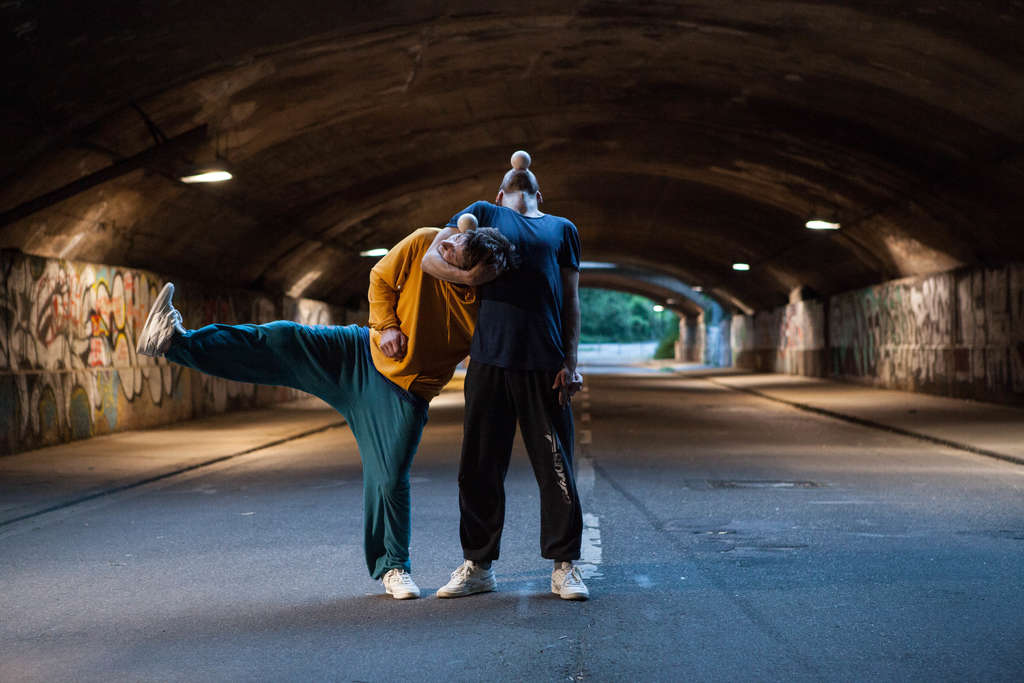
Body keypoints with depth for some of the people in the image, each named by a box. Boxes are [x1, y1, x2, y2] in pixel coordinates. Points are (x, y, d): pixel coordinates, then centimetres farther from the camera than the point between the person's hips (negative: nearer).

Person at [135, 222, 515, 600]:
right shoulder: (423, 243, -15)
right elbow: (381, 278, 0)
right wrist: (386, 324, -10)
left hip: (405, 393, -3)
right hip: (363, 354, 3)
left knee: (391, 479, -2)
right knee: (283, 341, -15)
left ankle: (393, 567, 18)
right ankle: (176, 341, -16)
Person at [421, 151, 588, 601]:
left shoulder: (562, 229, 20)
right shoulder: (484, 213, 16)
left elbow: (571, 300, 13)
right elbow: (431, 259, 6)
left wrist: (570, 363, 3)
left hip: (545, 364, 1)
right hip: (490, 359, 0)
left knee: (556, 467, 1)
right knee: (480, 468, 4)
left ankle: (565, 567, 10)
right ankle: (477, 567, 15)